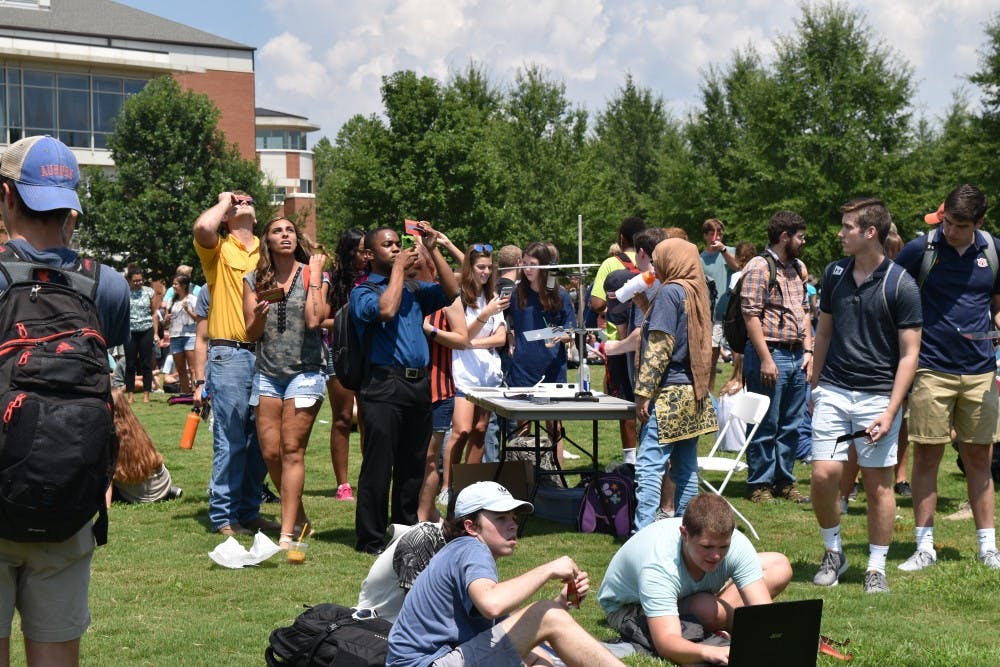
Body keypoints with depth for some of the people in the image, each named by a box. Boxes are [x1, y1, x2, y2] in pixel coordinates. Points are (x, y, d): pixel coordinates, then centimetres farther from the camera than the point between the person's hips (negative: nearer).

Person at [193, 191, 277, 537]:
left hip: (266, 353, 5)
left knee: (261, 439, 9)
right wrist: (224, 202, -1)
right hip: (229, 355, -5)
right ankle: (223, 516, 4)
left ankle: (249, 510, 20)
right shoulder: (219, 250, 3)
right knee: (230, 440, -4)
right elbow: (202, 227, -20)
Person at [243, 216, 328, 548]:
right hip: (267, 372, 4)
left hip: (305, 370, -4)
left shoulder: (312, 274, 0)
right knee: (270, 452, 2)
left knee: (292, 451, -8)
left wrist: (315, 276, -10)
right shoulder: (254, 280, 8)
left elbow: (314, 320, -15)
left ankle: (288, 532, -8)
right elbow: (251, 334, 7)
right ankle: (299, 518, 21)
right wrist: (260, 315, -14)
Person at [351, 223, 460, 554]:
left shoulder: (413, 289, 18)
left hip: (419, 384, 6)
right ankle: (370, 539, 2)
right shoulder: (363, 291, 2)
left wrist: (433, 250, 1)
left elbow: (451, 292, 6)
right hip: (385, 386, -6)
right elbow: (386, 309, -18)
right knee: (378, 466, -4)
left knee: (412, 465, 12)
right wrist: (398, 268, -7)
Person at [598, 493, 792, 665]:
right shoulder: (658, 565, -44)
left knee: (780, 566, -8)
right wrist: (711, 653, -73)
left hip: (687, 593, 5)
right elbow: (665, 643, -53)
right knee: (706, 608, -38)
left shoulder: (736, 544, -32)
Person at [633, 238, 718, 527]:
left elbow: (659, 346, -16)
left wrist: (643, 391, -16)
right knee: (685, 469, 11)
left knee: (649, 466, -13)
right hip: (693, 392, 9)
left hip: (670, 392, -9)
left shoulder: (670, 292, -10)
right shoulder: (697, 292, 15)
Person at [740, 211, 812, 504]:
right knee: (766, 425, -1)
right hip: (770, 354, -8)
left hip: (796, 356, 8)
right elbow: (751, 315, -16)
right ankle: (759, 485, 9)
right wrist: (766, 359, -18)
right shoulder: (759, 267, -11)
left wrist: (808, 350, 10)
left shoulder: (798, 268, 16)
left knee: (790, 425, 12)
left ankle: (785, 481, 21)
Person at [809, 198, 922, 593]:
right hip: (833, 392, 3)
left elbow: (909, 353, -8)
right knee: (823, 475, -5)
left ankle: (876, 567, 16)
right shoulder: (834, 274, 6)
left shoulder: (901, 285, -8)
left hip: (878, 394, -3)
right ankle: (833, 552, 17)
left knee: (878, 483, 3)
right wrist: (815, 386, 17)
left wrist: (890, 412, -14)